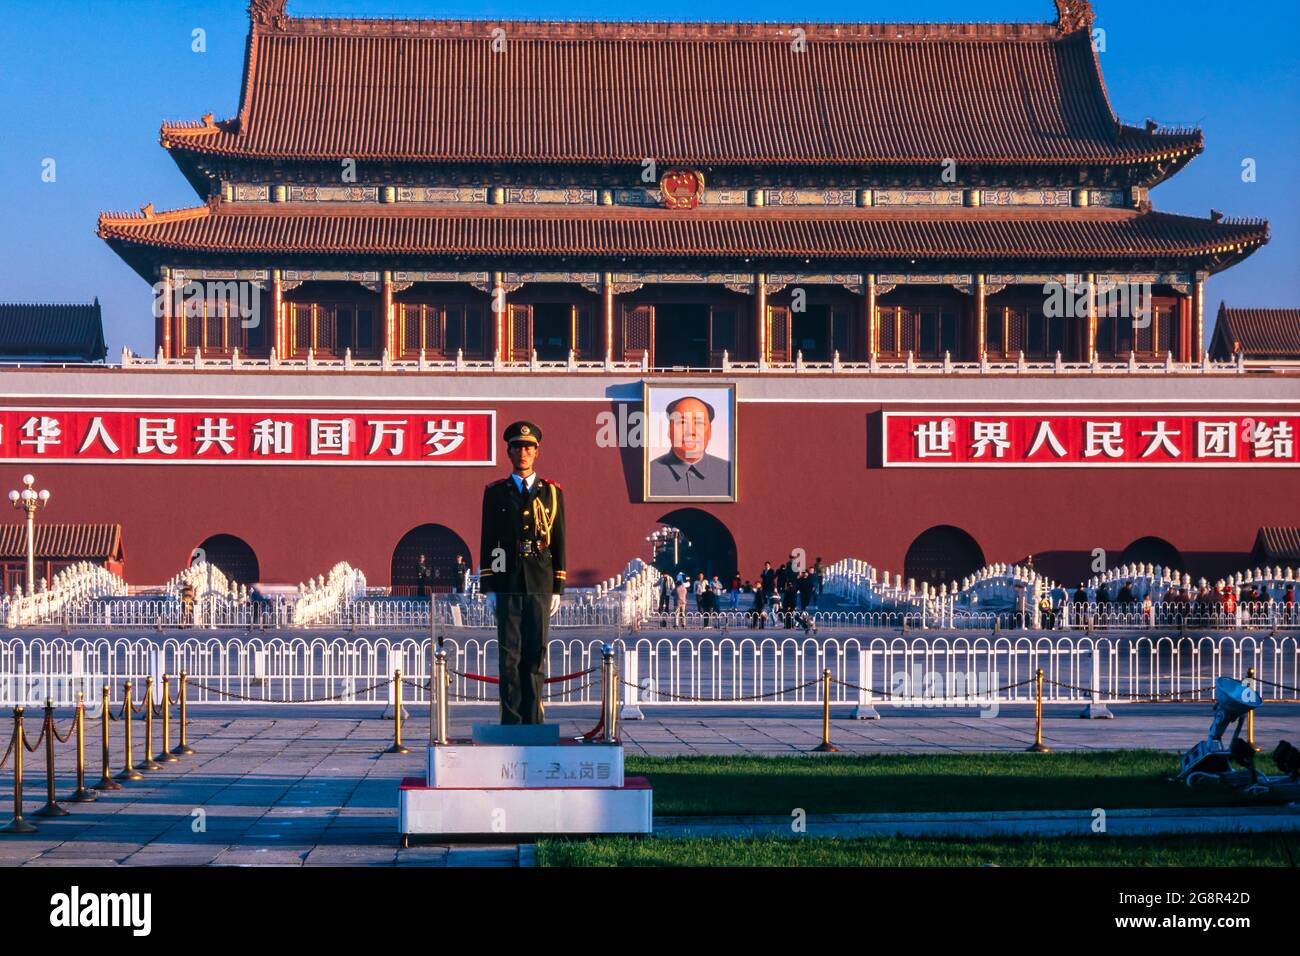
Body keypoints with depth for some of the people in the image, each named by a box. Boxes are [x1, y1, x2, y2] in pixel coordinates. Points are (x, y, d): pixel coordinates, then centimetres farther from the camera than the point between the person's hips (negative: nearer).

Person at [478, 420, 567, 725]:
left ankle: (533, 720, 7)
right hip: (507, 584, -1)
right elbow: (487, 541, 6)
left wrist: (558, 588, 3)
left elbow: (559, 543, 8)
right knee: (509, 655, -2)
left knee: (535, 654, 2)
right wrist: (488, 586, 0)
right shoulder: (495, 493, 7)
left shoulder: (552, 492, 9)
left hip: (540, 585, 1)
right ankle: (511, 721, 0)